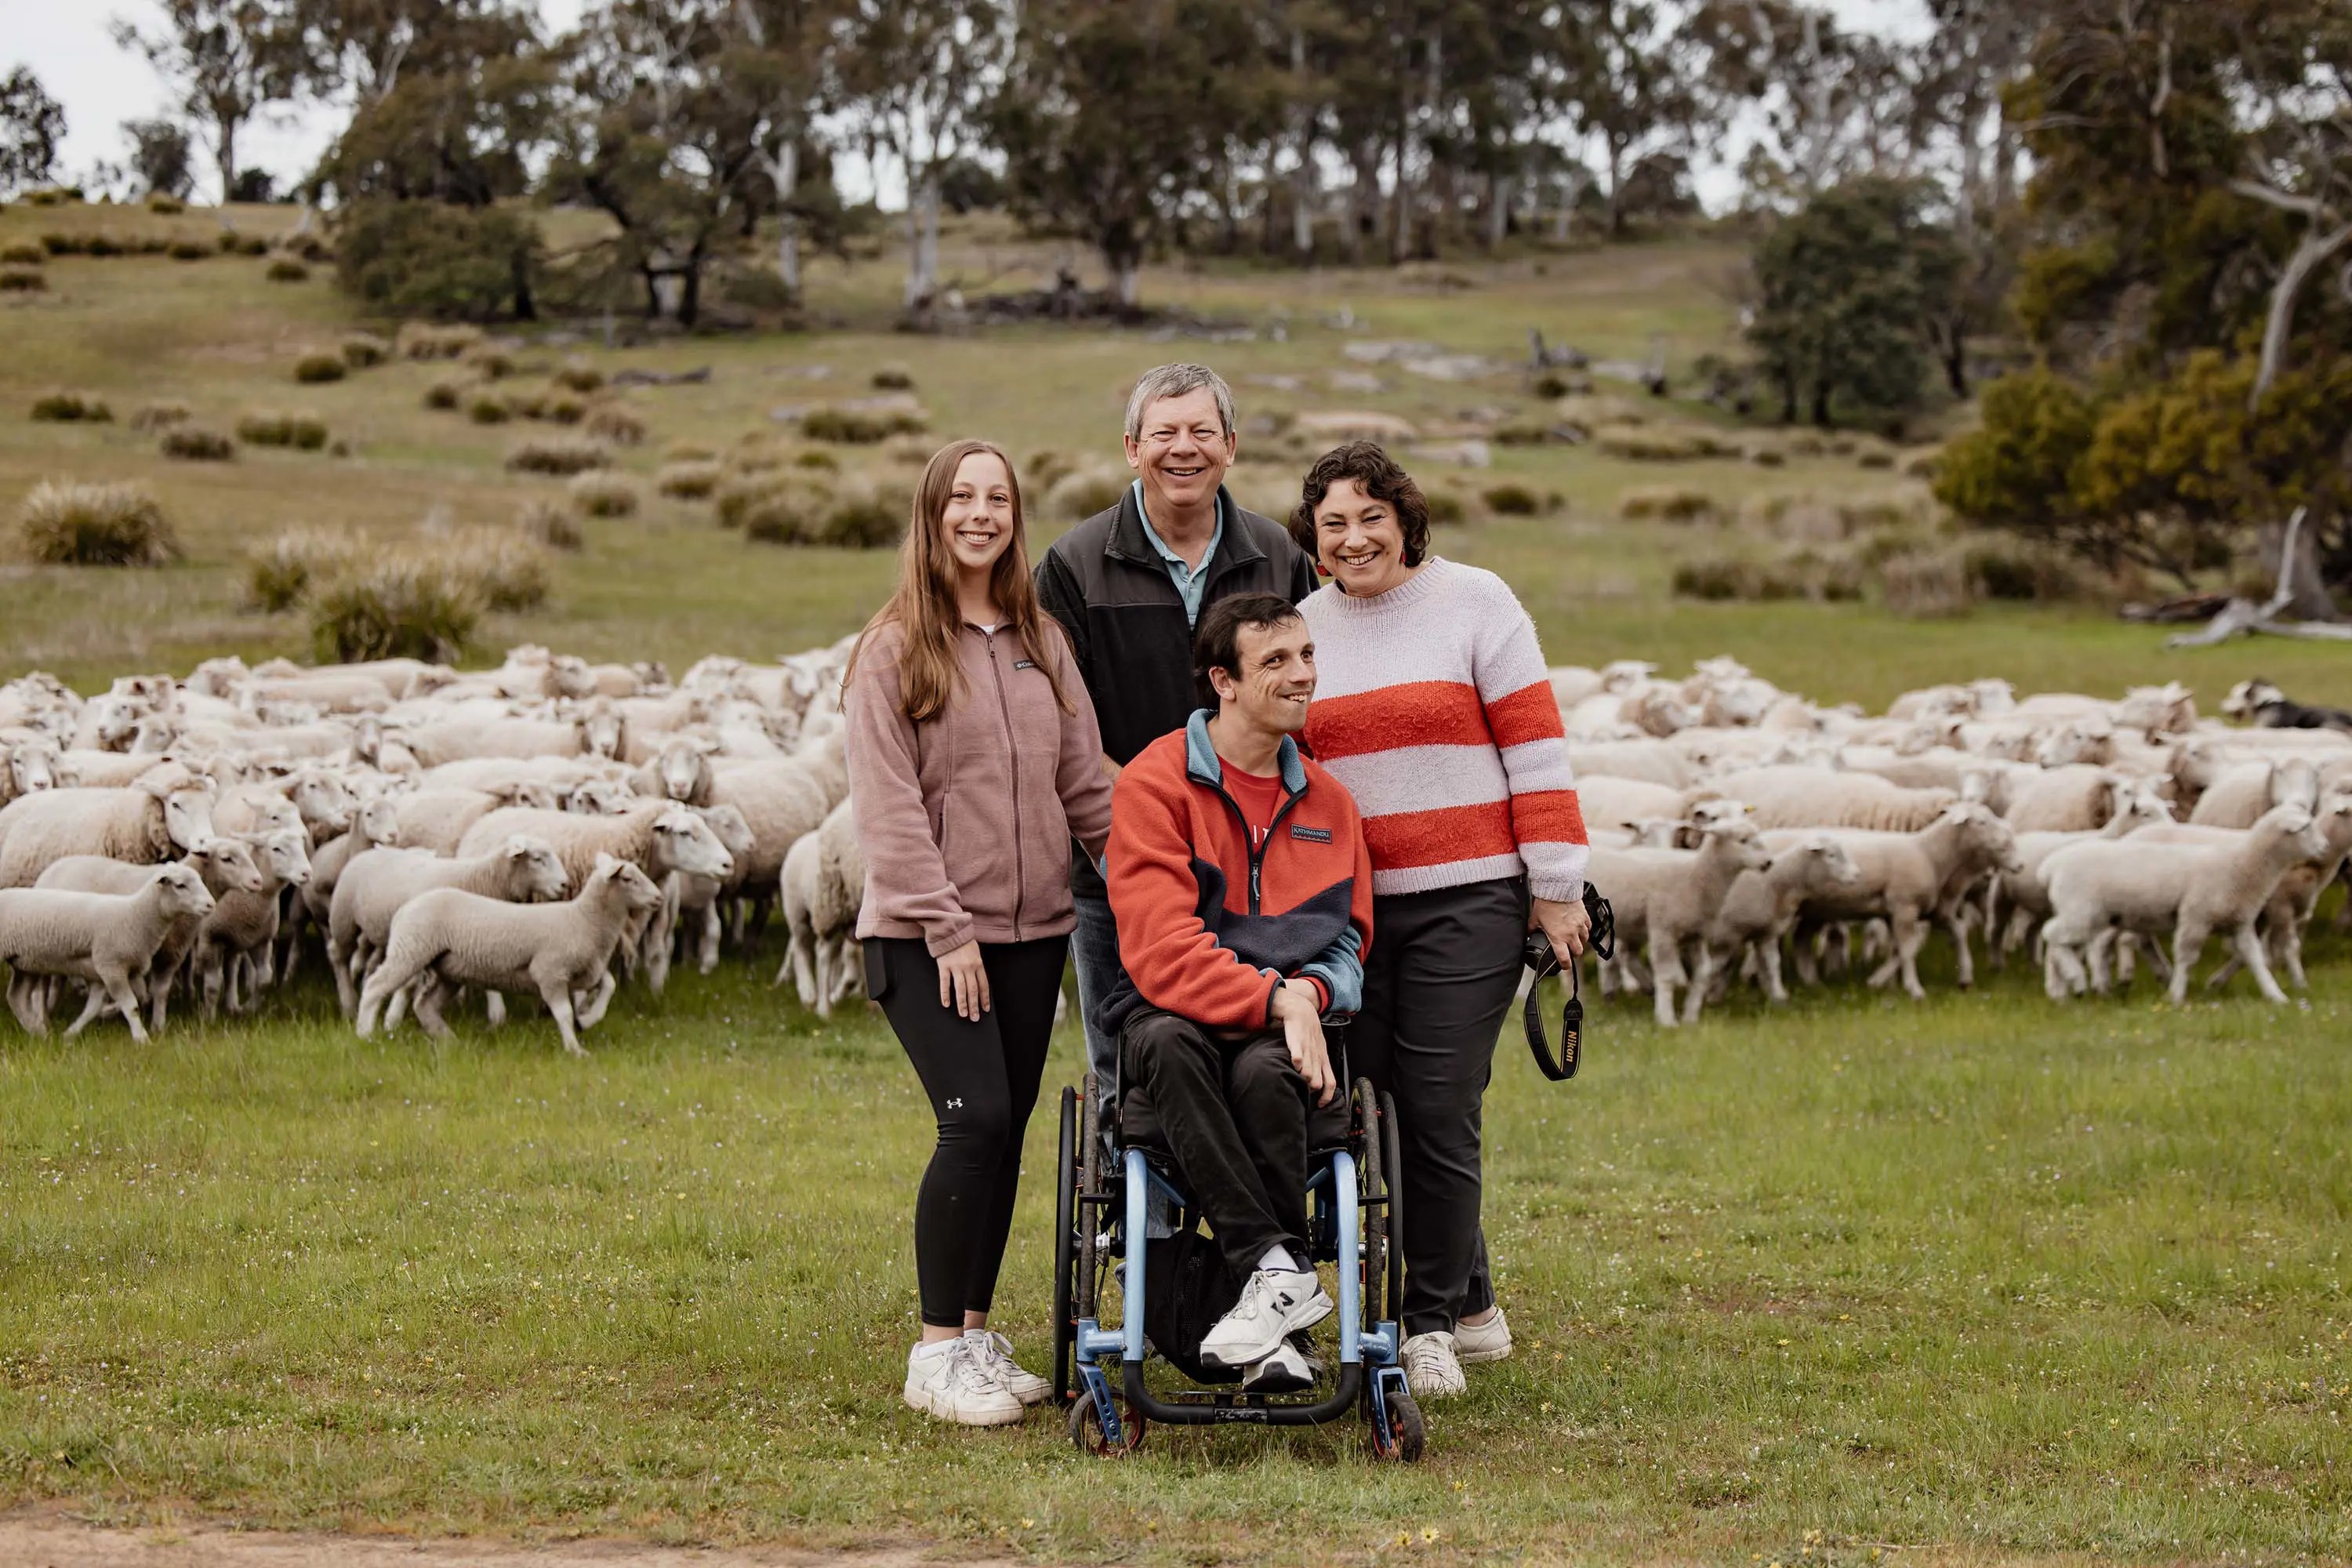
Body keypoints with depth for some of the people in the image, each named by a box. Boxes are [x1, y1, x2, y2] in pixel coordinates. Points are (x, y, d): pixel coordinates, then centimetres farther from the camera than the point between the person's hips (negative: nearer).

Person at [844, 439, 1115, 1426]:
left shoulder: (1042, 642, 13)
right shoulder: (892, 650, -3)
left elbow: (1083, 782, 15)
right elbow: (888, 807, -8)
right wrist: (946, 929, -14)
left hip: (1032, 929, 5)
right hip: (923, 936, -5)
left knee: (1006, 1131, 6)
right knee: (976, 1120, -16)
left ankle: (975, 1334, 17)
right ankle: (937, 1352, -7)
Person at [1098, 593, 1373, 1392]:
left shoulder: (1328, 803, 15)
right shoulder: (1156, 782, -3)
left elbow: (1349, 942, 16)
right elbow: (1160, 950, -14)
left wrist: (1308, 995, -9)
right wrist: (1276, 1001, -24)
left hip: (1281, 1026, 2)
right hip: (1177, 1013, -2)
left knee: (1264, 1070, -35)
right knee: (1169, 1043, -39)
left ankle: (1270, 1330, -27)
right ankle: (1275, 1269, -40)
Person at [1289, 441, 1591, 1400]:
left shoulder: (1474, 603, -1)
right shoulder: (1300, 628, 11)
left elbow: (1536, 749, -3)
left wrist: (1556, 887, -6)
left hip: (1467, 900, -4)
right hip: (1347, 909, 4)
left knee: (1436, 1109, -7)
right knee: (1372, 1107, 3)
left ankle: (1431, 1324, 7)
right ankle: (1470, 1304, 18)